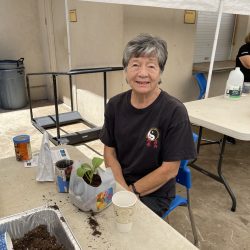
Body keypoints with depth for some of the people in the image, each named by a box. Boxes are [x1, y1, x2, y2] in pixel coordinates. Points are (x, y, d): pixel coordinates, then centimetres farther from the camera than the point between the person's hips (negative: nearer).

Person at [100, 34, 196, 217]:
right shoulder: (115, 105, -4)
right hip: (118, 183, 4)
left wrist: (131, 192, -13)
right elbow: (109, 152, 1)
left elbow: (170, 170, -14)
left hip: (155, 194, -3)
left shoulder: (175, 112, -17)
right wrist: (121, 188, -13)